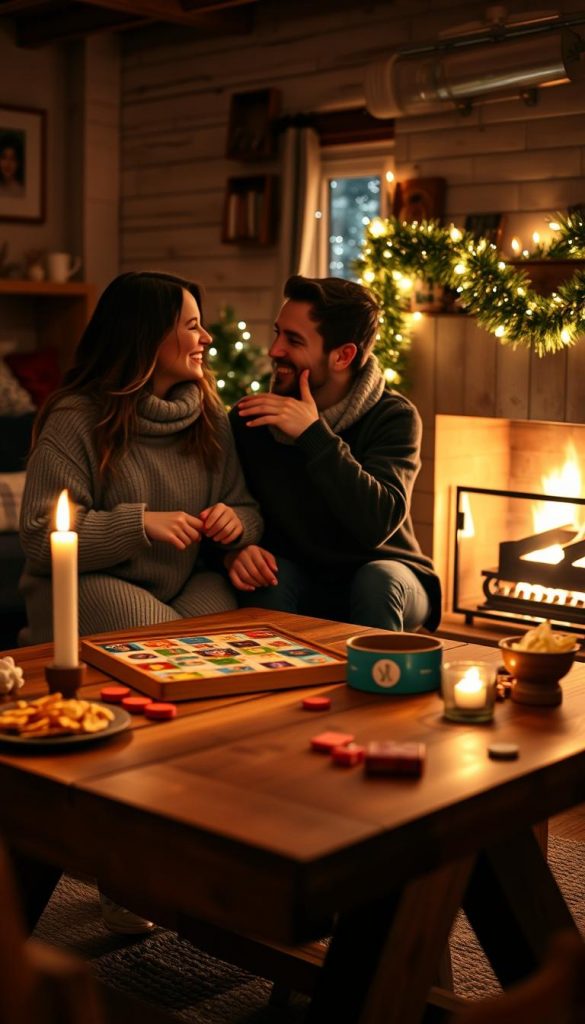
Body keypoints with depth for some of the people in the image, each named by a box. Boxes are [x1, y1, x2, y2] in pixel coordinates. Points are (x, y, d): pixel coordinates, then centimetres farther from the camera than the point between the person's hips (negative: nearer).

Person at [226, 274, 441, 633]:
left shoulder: (393, 416, -14)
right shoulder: (250, 416, -5)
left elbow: (377, 524, -29)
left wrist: (314, 434, -32)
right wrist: (233, 550, -23)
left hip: (387, 580, -1)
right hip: (298, 583, 1)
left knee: (377, 580, -33)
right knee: (269, 577, -30)